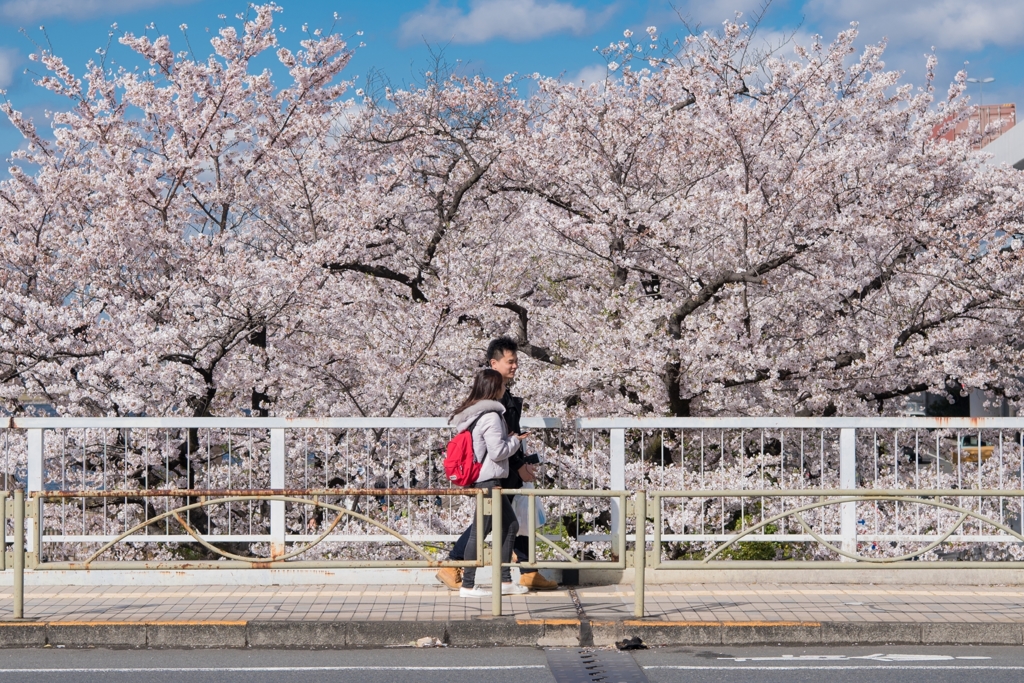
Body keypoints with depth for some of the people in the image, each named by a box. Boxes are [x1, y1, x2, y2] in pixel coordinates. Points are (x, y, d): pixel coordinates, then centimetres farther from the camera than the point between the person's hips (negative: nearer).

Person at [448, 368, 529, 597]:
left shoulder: (474, 412, 12)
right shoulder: (491, 416, -18)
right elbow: (497, 451, -20)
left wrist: (509, 439, 15)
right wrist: (515, 441, -3)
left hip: (484, 478, 10)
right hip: (488, 479, -10)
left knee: (510, 525, 14)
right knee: (480, 531, -4)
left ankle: (505, 581, 17)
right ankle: (468, 585, 2)